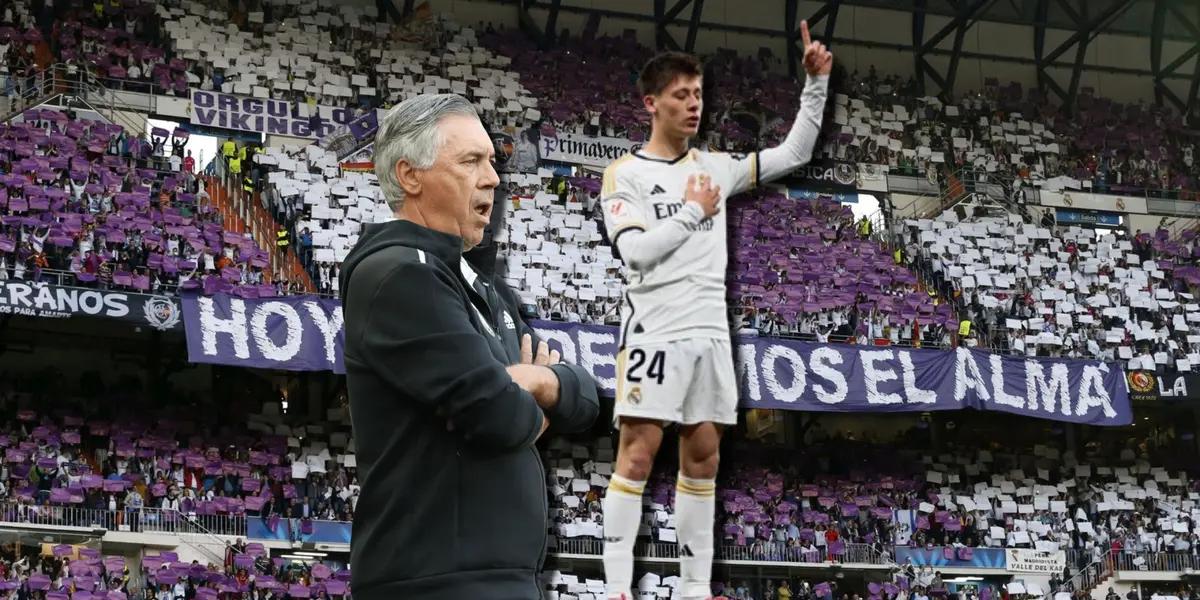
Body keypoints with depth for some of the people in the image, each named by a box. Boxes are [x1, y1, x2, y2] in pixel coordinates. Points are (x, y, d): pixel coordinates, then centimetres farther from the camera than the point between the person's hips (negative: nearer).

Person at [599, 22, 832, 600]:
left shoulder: (715, 166, 13)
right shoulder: (625, 174, -1)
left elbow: (794, 153, 17)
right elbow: (636, 250, -13)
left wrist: (816, 83, 9)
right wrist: (694, 211, -6)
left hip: (710, 333, 6)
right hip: (655, 330, -5)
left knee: (702, 456, 6)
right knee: (638, 452, -9)